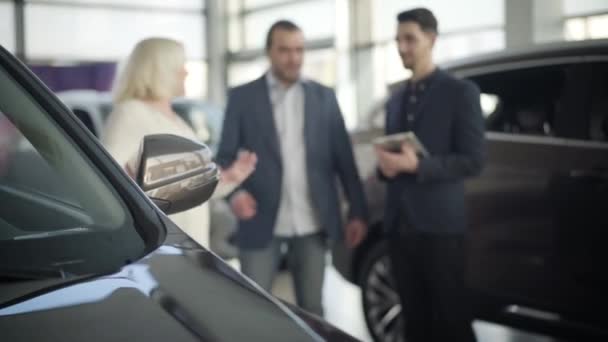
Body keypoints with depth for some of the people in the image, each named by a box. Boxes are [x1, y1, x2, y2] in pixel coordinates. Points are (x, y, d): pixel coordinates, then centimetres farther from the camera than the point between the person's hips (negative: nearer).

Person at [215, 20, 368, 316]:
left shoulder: (324, 97, 9)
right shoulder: (242, 97, 4)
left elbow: (344, 158, 8)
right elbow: (225, 156, 0)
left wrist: (358, 211, 4)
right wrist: (235, 192, -19)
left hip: (312, 224, 2)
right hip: (262, 222, -2)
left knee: (311, 309, 9)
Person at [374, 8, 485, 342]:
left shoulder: (460, 92, -2)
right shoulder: (396, 98, 18)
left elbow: (473, 160, -8)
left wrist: (417, 166, -19)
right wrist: (386, 165, 0)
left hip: (439, 224, -6)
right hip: (400, 224, 6)